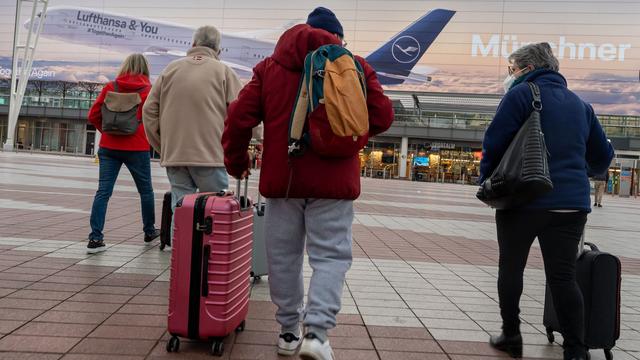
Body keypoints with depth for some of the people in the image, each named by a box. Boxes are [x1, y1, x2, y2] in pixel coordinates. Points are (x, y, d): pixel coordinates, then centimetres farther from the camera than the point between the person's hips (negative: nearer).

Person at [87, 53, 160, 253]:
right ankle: (150, 231, 30)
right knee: (145, 190, 15)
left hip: (109, 147, 2)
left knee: (103, 191, 1)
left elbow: (93, 115, 4)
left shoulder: (110, 87, 4)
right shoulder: (148, 90, -2)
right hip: (137, 148, -2)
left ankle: (95, 239, -5)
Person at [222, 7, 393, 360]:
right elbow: (381, 116, 1)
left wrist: (235, 161, 16)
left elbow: (239, 116, 3)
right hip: (332, 179, -2)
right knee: (330, 256, 5)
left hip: (281, 178, 2)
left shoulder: (270, 65, 9)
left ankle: (289, 332, 21)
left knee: (283, 256, 12)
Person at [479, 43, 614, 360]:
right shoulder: (580, 103, 17)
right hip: (571, 203, 5)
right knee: (563, 277, 6)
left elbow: (494, 143, -10)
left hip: (522, 199, -4)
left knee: (511, 269, 12)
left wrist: (487, 180, 5)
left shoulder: (521, 94, -3)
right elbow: (602, 155, 23)